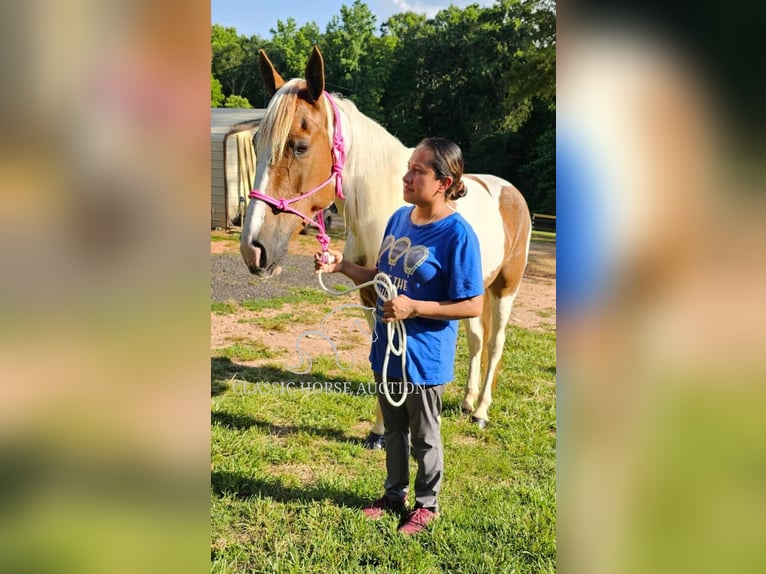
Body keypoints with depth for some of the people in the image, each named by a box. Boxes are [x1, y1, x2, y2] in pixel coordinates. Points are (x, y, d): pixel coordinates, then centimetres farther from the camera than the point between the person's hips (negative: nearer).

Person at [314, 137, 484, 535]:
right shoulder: (400, 217, 1)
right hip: (387, 349, 7)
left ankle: (426, 504, 37)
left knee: (424, 436, 14)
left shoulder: (457, 233, -21)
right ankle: (394, 494, 44)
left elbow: (473, 306, -20)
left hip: (424, 356, -7)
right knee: (393, 429, 23)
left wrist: (414, 308, -26)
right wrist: (343, 267, -4)